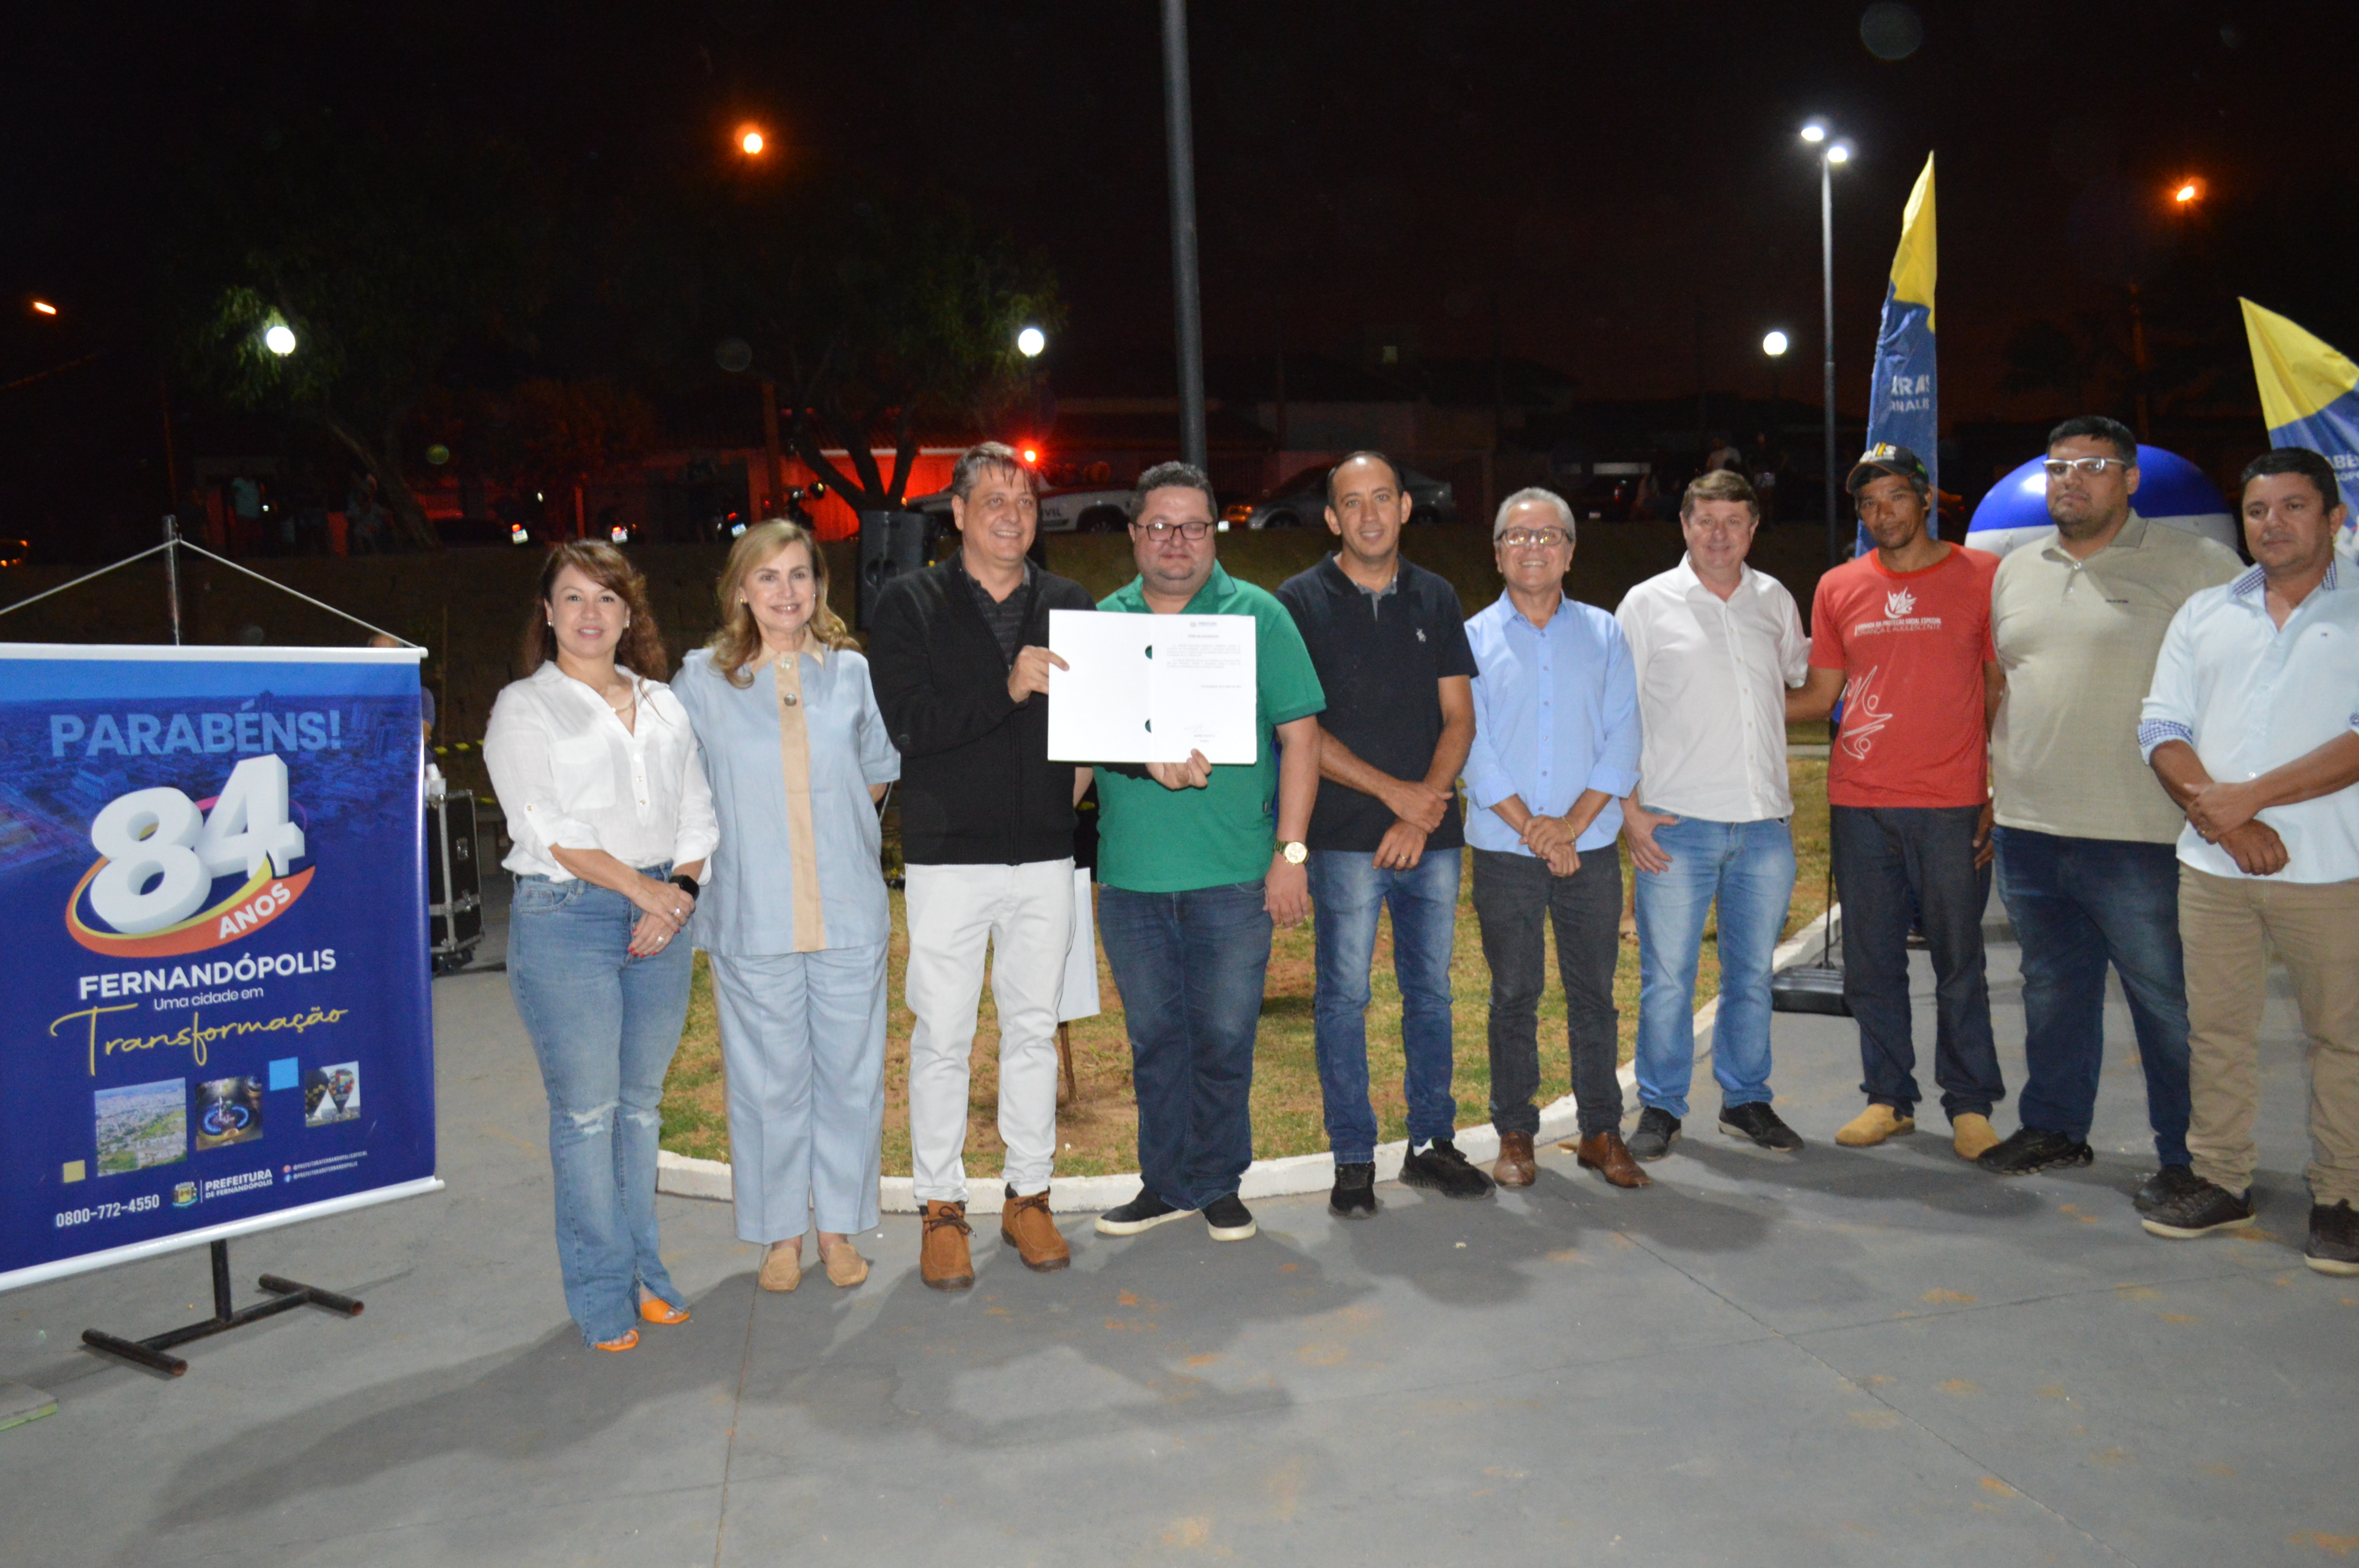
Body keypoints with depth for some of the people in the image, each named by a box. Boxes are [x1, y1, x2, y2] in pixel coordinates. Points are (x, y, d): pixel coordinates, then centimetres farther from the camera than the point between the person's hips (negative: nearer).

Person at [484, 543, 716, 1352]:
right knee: (586, 1110, 1)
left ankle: (644, 1268, 25)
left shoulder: (664, 706, 14)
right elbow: (548, 827, -10)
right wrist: (644, 888, -12)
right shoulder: (523, 707, 1)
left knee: (641, 1102, 12)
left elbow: (698, 818, 11)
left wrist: (681, 891, -6)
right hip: (565, 918, -4)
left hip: (661, 916, 4)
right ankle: (602, 1291, 13)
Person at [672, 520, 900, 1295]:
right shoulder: (703, 677, 2)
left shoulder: (851, 671, 6)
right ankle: (781, 1233, 23)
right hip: (753, 917, -1)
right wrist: (752, 831, 2)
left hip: (849, 913, 2)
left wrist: (827, 818, 6)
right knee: (768, 1080, 6)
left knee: (850, 1073, 8)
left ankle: (839, 1224, 25)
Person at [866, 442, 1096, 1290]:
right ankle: (941, 1207, 18)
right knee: (942, 1037, 3)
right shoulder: (911, 604, 0)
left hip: (1045, 855, 3)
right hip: (949, 857, -3)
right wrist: (1007, 688, -22)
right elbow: (908, 721, -12)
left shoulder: (1070, 605, 9)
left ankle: (1028, 1195, 25)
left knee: (1034, 1028, 11)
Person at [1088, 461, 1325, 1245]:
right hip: (1129, 875, 2)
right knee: (1154, 1037, 12)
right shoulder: (1103, 621, 9)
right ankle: (1166, 1183, 27)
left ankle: (1217, 1182, 24)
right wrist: (1152, 754, -21)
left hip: (1232, 875, -2)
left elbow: (1300, 736, 0)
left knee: (1225, 1038, 5)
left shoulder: (1257, 615, 2)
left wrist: (1291, 851, -6)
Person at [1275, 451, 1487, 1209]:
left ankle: (1433, 1142, 25)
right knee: (1344, 997, 1)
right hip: (1344, 835, -4)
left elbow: (1459, 718, 8)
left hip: (1433, 833, 4)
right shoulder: (1301, 600, -1)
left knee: (1431, 991, 11)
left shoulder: (1436, 598, 11)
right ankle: (1354, 1159, 13)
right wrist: (1393, 790, -10)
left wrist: (1424, 807, -7)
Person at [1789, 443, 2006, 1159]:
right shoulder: (1839, 588, 9)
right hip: (1859, 803, 3)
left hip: (1951, 804, -3)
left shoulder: (1982, 575, 1)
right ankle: (1889, 1098, 23)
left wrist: (2002, 796, -5)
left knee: (1959, 964, 4)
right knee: (1870, 963, 9)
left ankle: (1970, 1105, 19)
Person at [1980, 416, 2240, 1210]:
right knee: (2052, 988, 17)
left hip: (2140, 836, -5)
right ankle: (2054, 1127, 31)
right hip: (2029, 829, 6)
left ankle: (2188, 1157, 15)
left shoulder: (2194, 565, -4)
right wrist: (1995, 788, 18)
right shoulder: (2016, 570, 14)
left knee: (2167, 999, 2)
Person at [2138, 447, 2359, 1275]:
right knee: (2216, 1028, 8)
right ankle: (2222, 1182, 19)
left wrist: (2250, 795, -16)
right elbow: (2162, 732, 5)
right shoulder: (2203, 614, 13)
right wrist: (2221, 817, -9)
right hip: (2213, 865, 3)